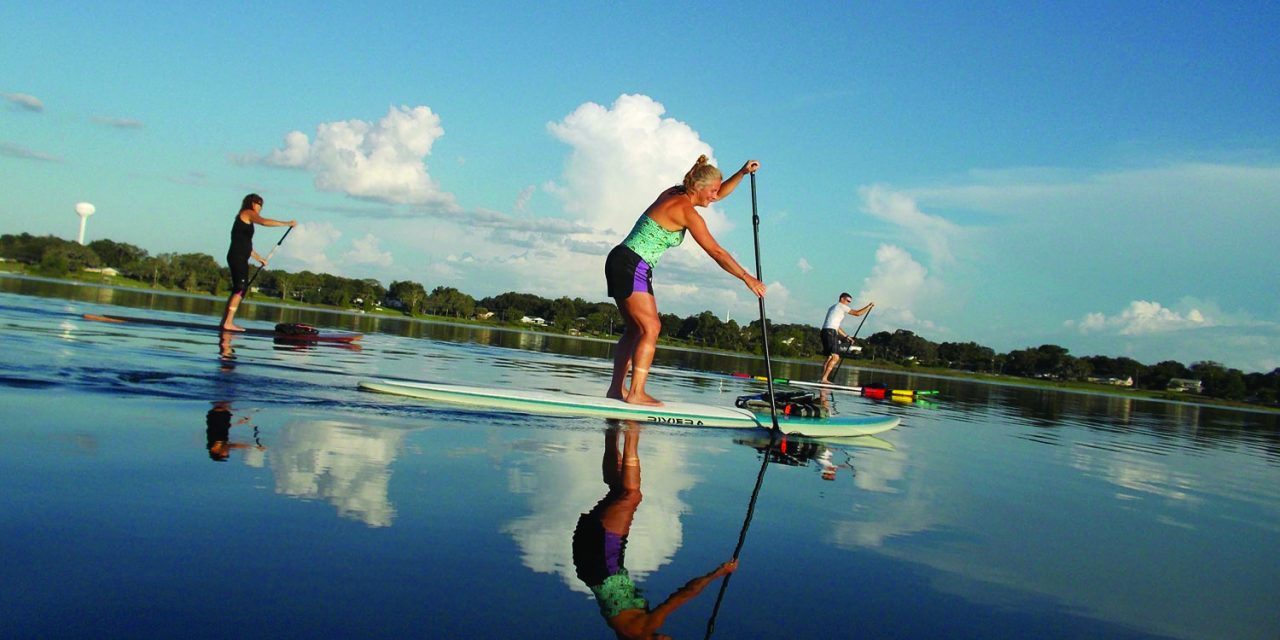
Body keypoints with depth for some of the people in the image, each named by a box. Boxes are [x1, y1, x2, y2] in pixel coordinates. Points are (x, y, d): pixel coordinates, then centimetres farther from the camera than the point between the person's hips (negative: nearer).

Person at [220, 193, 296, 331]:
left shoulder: (245, 219, 24)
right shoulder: (248, 213, -2)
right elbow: (264, 222, -21)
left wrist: (259, 258, 30)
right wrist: (287, 223, -17)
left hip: (240, 258, 10)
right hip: (238, 257, -10)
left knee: (238, 289, 10)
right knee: (240, 288, -13)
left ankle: (226, 321, 11)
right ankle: (228, 323, -17)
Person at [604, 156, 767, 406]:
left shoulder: (674, 193, 13)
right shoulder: (686, 210, -14)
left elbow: (718, 193, 27)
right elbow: (716, 252, -13)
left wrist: (742, 172, 16)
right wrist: (747, 278, -9)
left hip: (619, 262, 10)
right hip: (633, 266, -10)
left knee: (635, 329, 11)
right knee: (651, 328, -11)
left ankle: (616, 389, 9)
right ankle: (636, 393, -17)